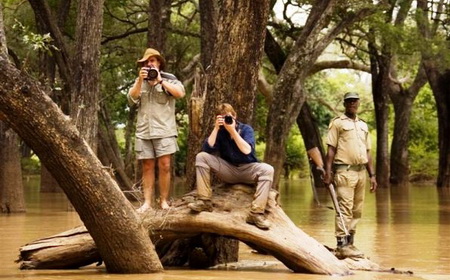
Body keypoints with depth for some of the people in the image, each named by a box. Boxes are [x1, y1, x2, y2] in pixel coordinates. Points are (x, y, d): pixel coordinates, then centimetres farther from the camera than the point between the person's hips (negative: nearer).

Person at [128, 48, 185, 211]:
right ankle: (147, 202, 1)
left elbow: (180, 93, -12)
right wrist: (140, 80, -9)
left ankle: (164, 201, -2)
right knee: (147, 167, 2)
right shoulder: (139, 81, 15)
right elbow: (132, 100, 2)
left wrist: (160, 81, -10)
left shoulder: (169, 79, 5)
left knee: (164, 166, -7)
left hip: (164, 130, -3)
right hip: (144, 131, 3)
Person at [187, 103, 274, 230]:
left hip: (247, 169, -2)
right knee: (201, 157, -16)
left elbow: (247, 151, -21)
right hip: (228, 170, 2)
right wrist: (216, 128, -18)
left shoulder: (246, 129, -5)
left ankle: (256, 213, -39)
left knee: (267, 169, -32)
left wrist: (233, 131, -24)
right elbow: (207, 149, -14)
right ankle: (204, 201, -21)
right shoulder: (220, 131, 1)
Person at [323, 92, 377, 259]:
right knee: (345, 209, -12)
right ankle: (342, 246, -13)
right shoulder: (337, 123, 2)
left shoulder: (363, 125, 20)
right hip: (345, 171, -7)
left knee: (357, 210, 7)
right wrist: (328, 172, -14)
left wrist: (372, 175, 15)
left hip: (361, 171, 7)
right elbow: (331, 149, -4)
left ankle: (349, 244, 14)